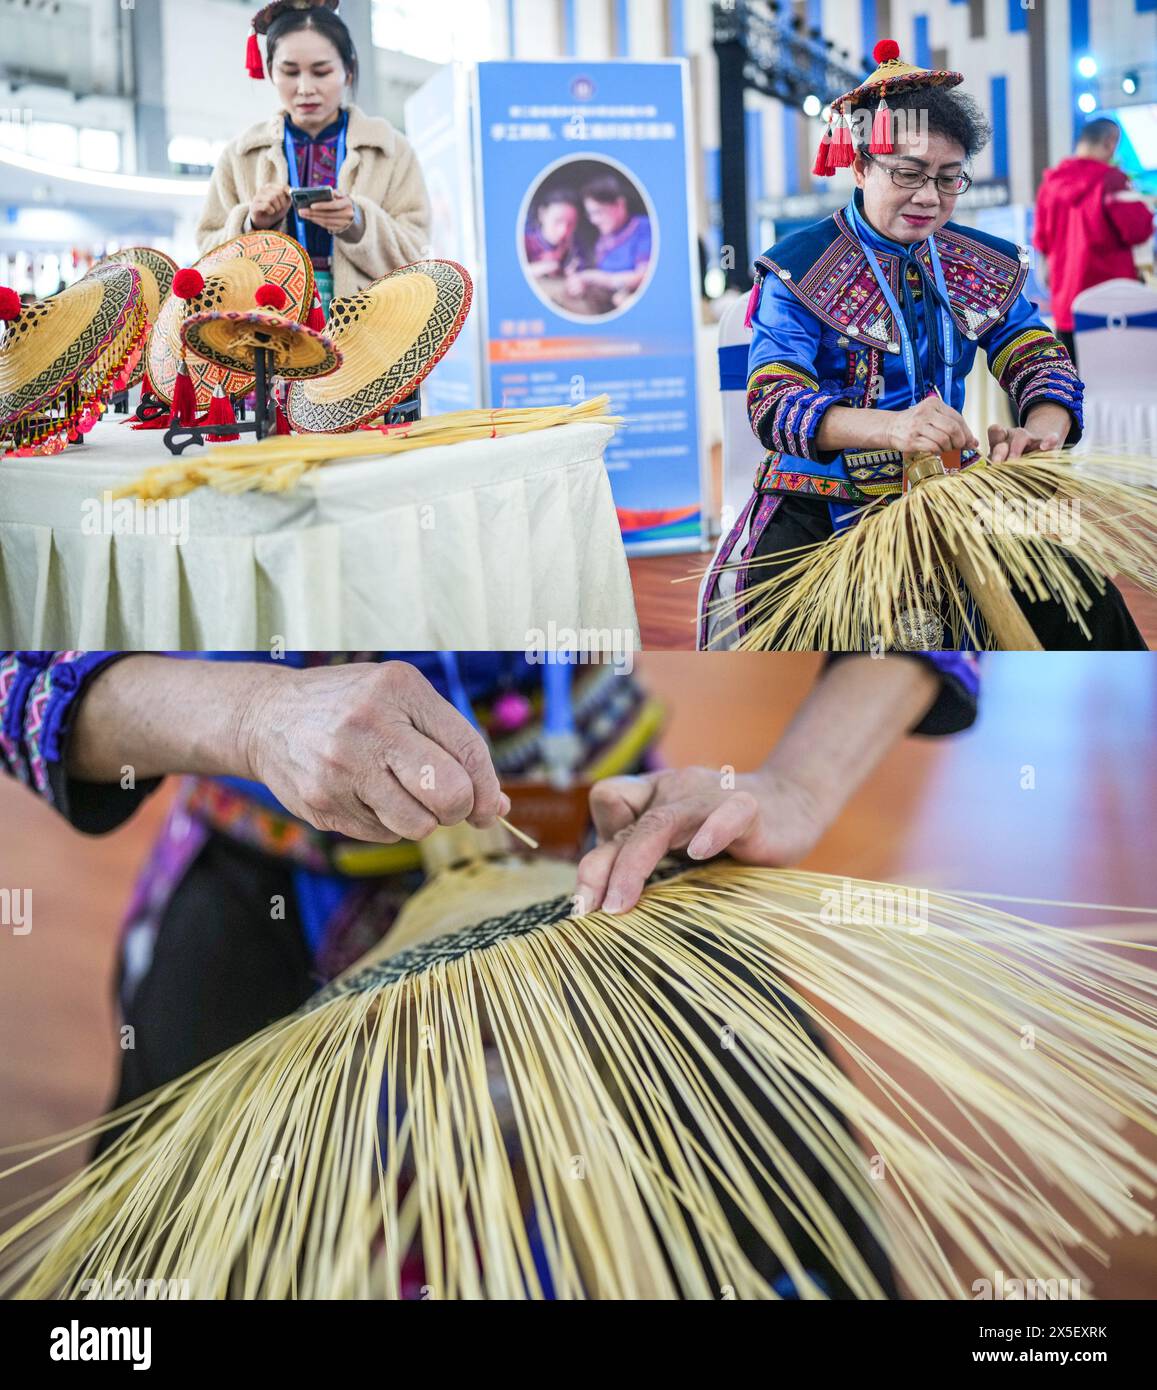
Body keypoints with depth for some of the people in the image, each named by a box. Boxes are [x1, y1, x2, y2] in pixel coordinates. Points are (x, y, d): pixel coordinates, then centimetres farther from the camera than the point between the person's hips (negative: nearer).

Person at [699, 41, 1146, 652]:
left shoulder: (984, 267, 11)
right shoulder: (798, 268, -6)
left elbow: (1040, 361, 3)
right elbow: (772, 400, -18)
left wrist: (1041, 431, -24)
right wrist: (893, 426, -37)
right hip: (817, 506, -4)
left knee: (1086, 606, -14)